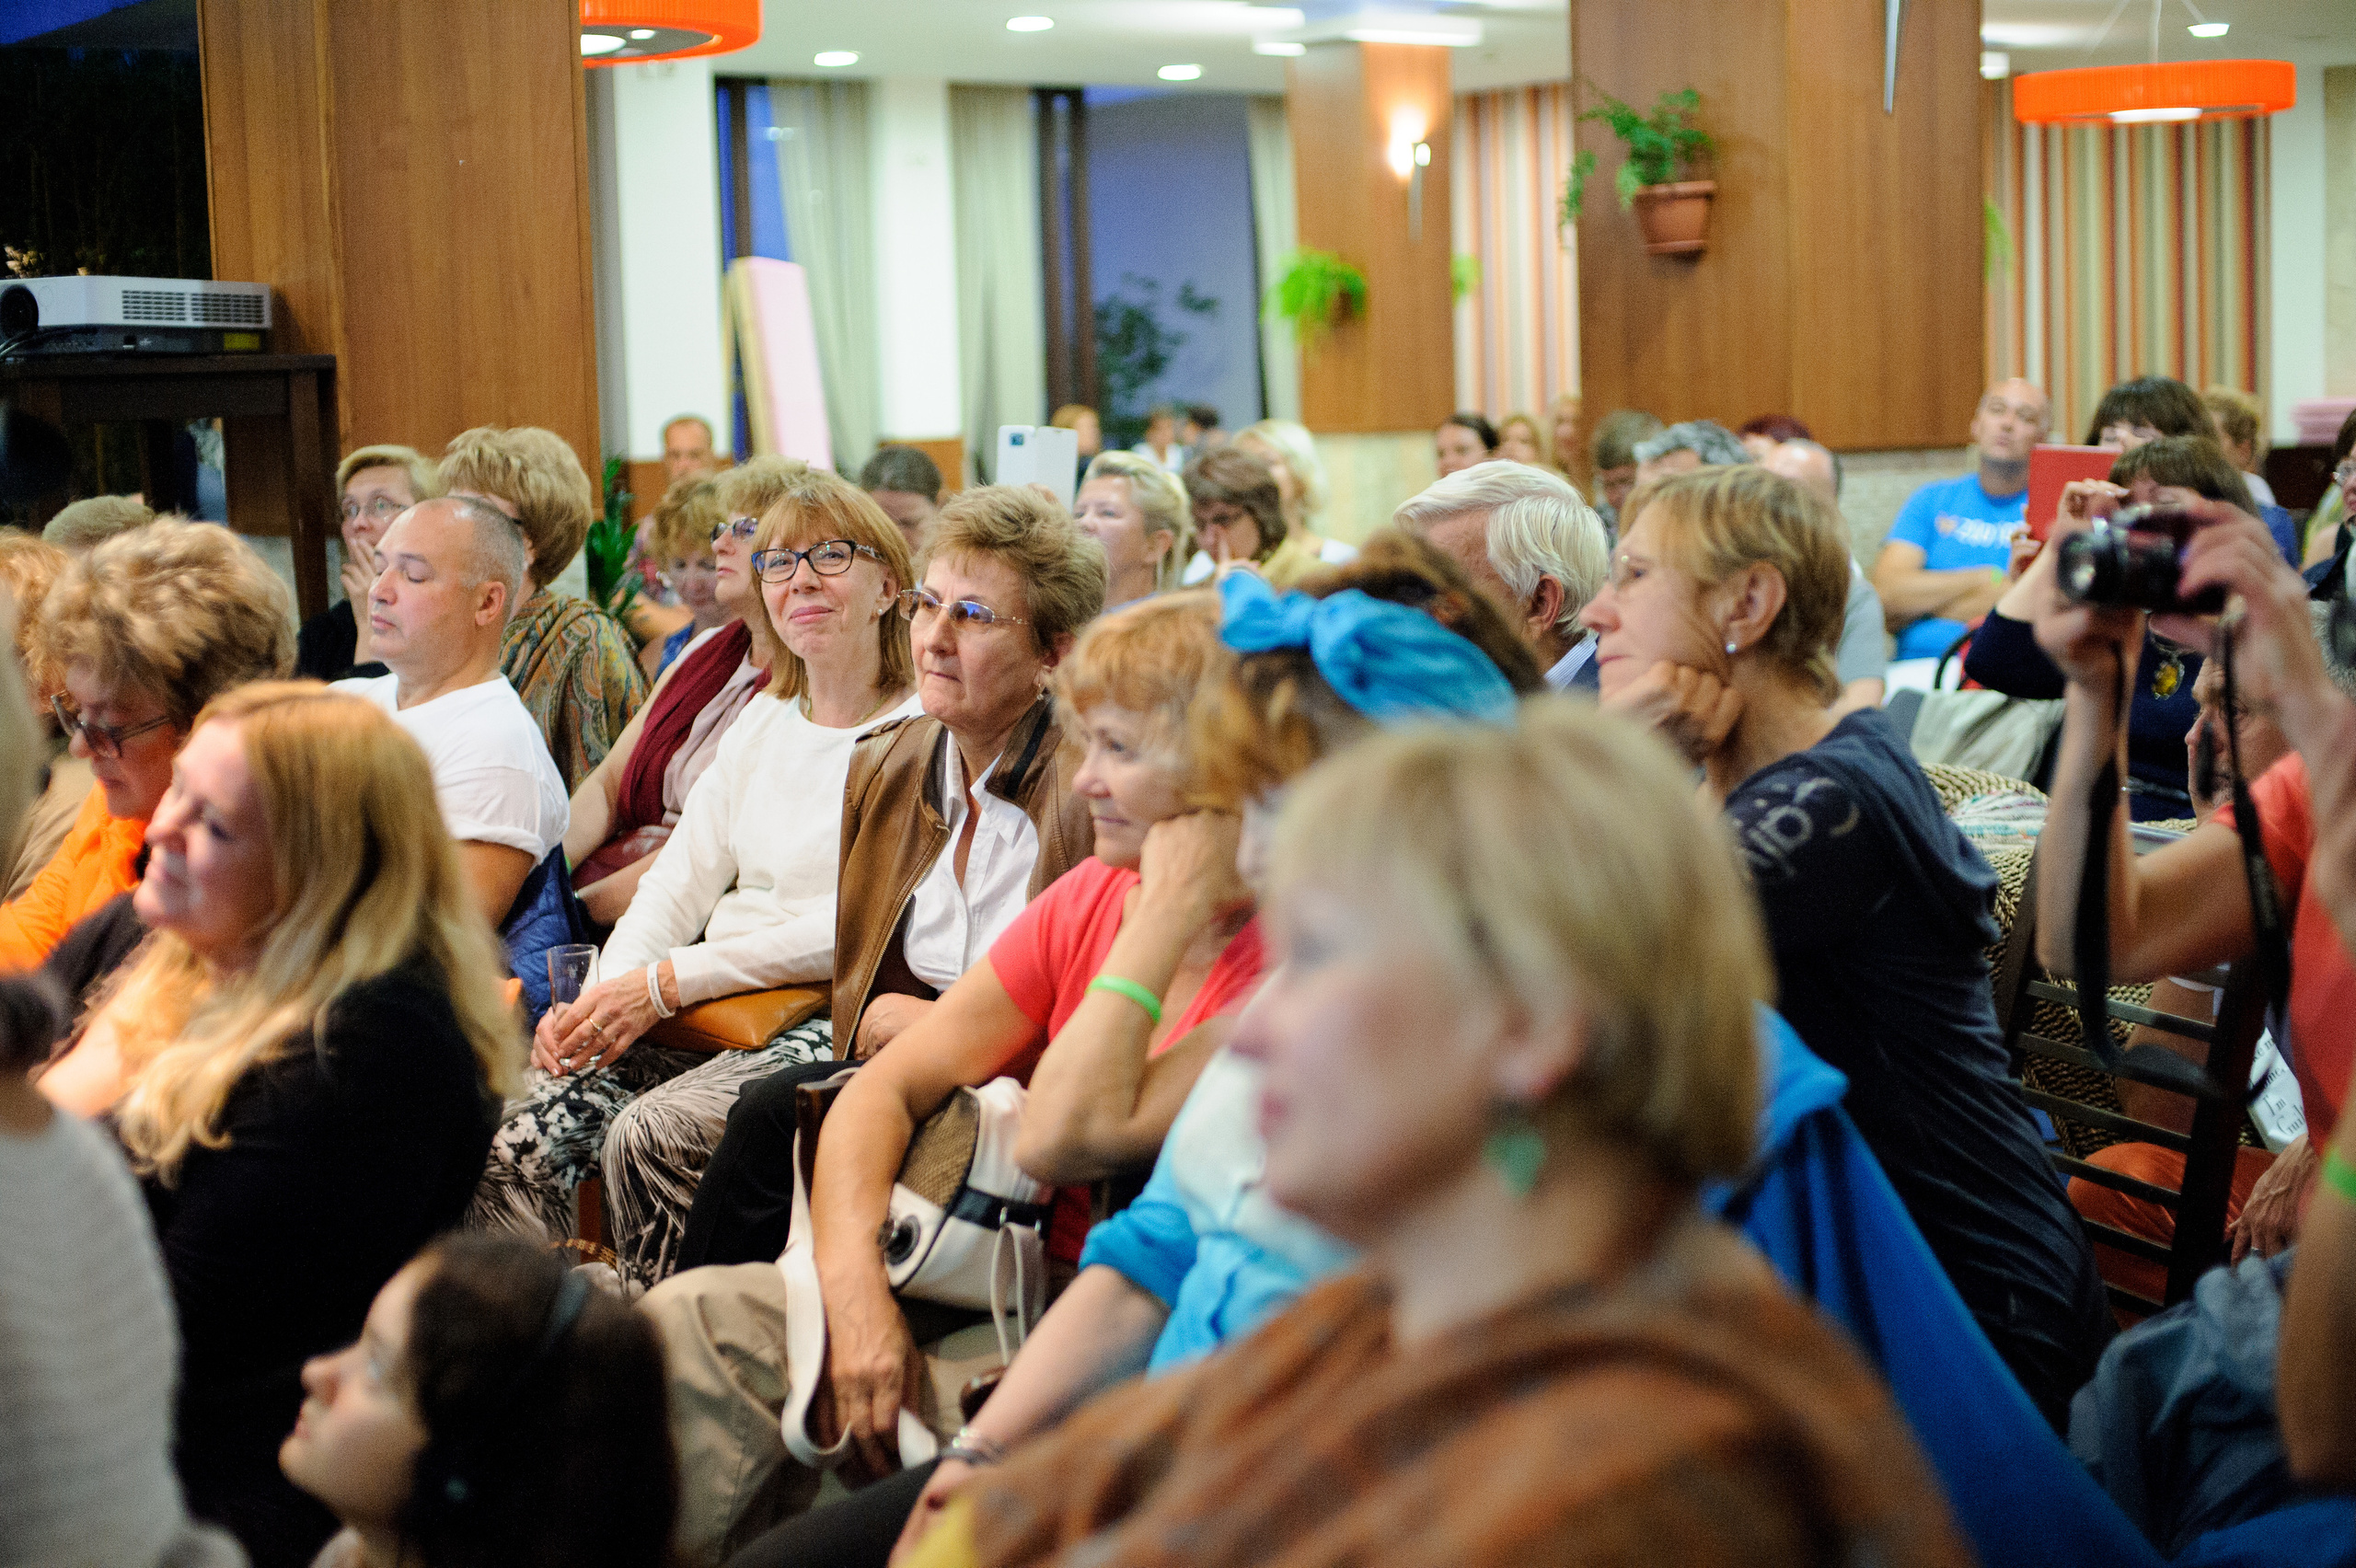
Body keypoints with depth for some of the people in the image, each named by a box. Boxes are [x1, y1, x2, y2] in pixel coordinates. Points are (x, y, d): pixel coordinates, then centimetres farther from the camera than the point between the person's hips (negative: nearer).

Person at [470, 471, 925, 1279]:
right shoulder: (762, 721, 20)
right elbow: (678, 882, 15)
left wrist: (668, 982, -17)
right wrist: (599, 1000, -4)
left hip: (829, 1025, -7)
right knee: (502, 1134, -16)